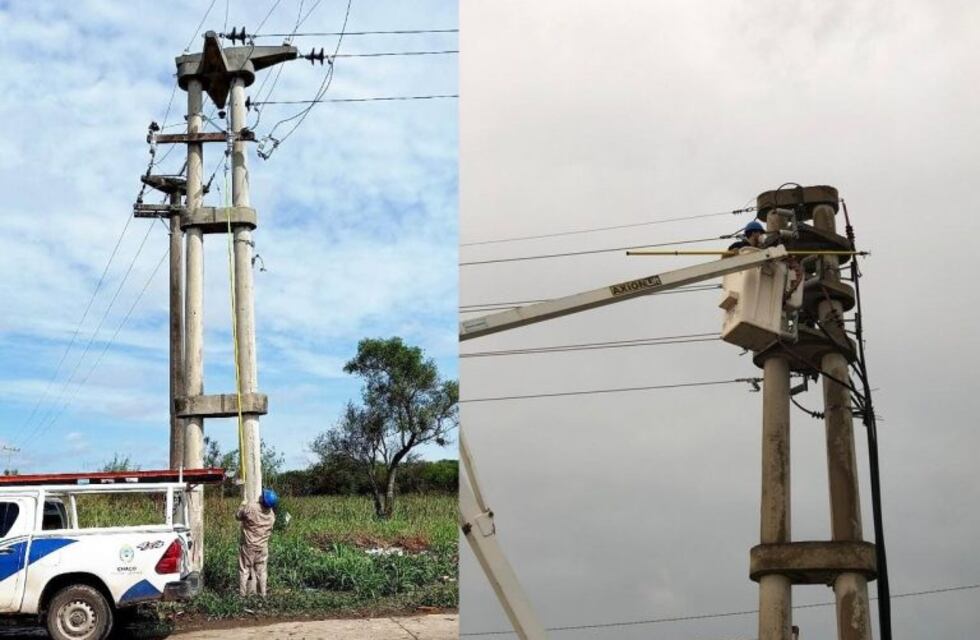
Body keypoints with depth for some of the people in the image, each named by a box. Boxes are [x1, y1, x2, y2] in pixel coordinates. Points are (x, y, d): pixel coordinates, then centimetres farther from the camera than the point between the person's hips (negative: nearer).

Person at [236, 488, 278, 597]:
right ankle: (262, 594, 17)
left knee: (244, 570, 8)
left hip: (248, 546, -3)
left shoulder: (250, 507, -22)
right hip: (262, 547, 3)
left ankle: (242, 593, 9)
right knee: (261, 571, 13)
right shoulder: (271, 514, -6)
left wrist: (243, 505, 10)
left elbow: (238, 517, -7)